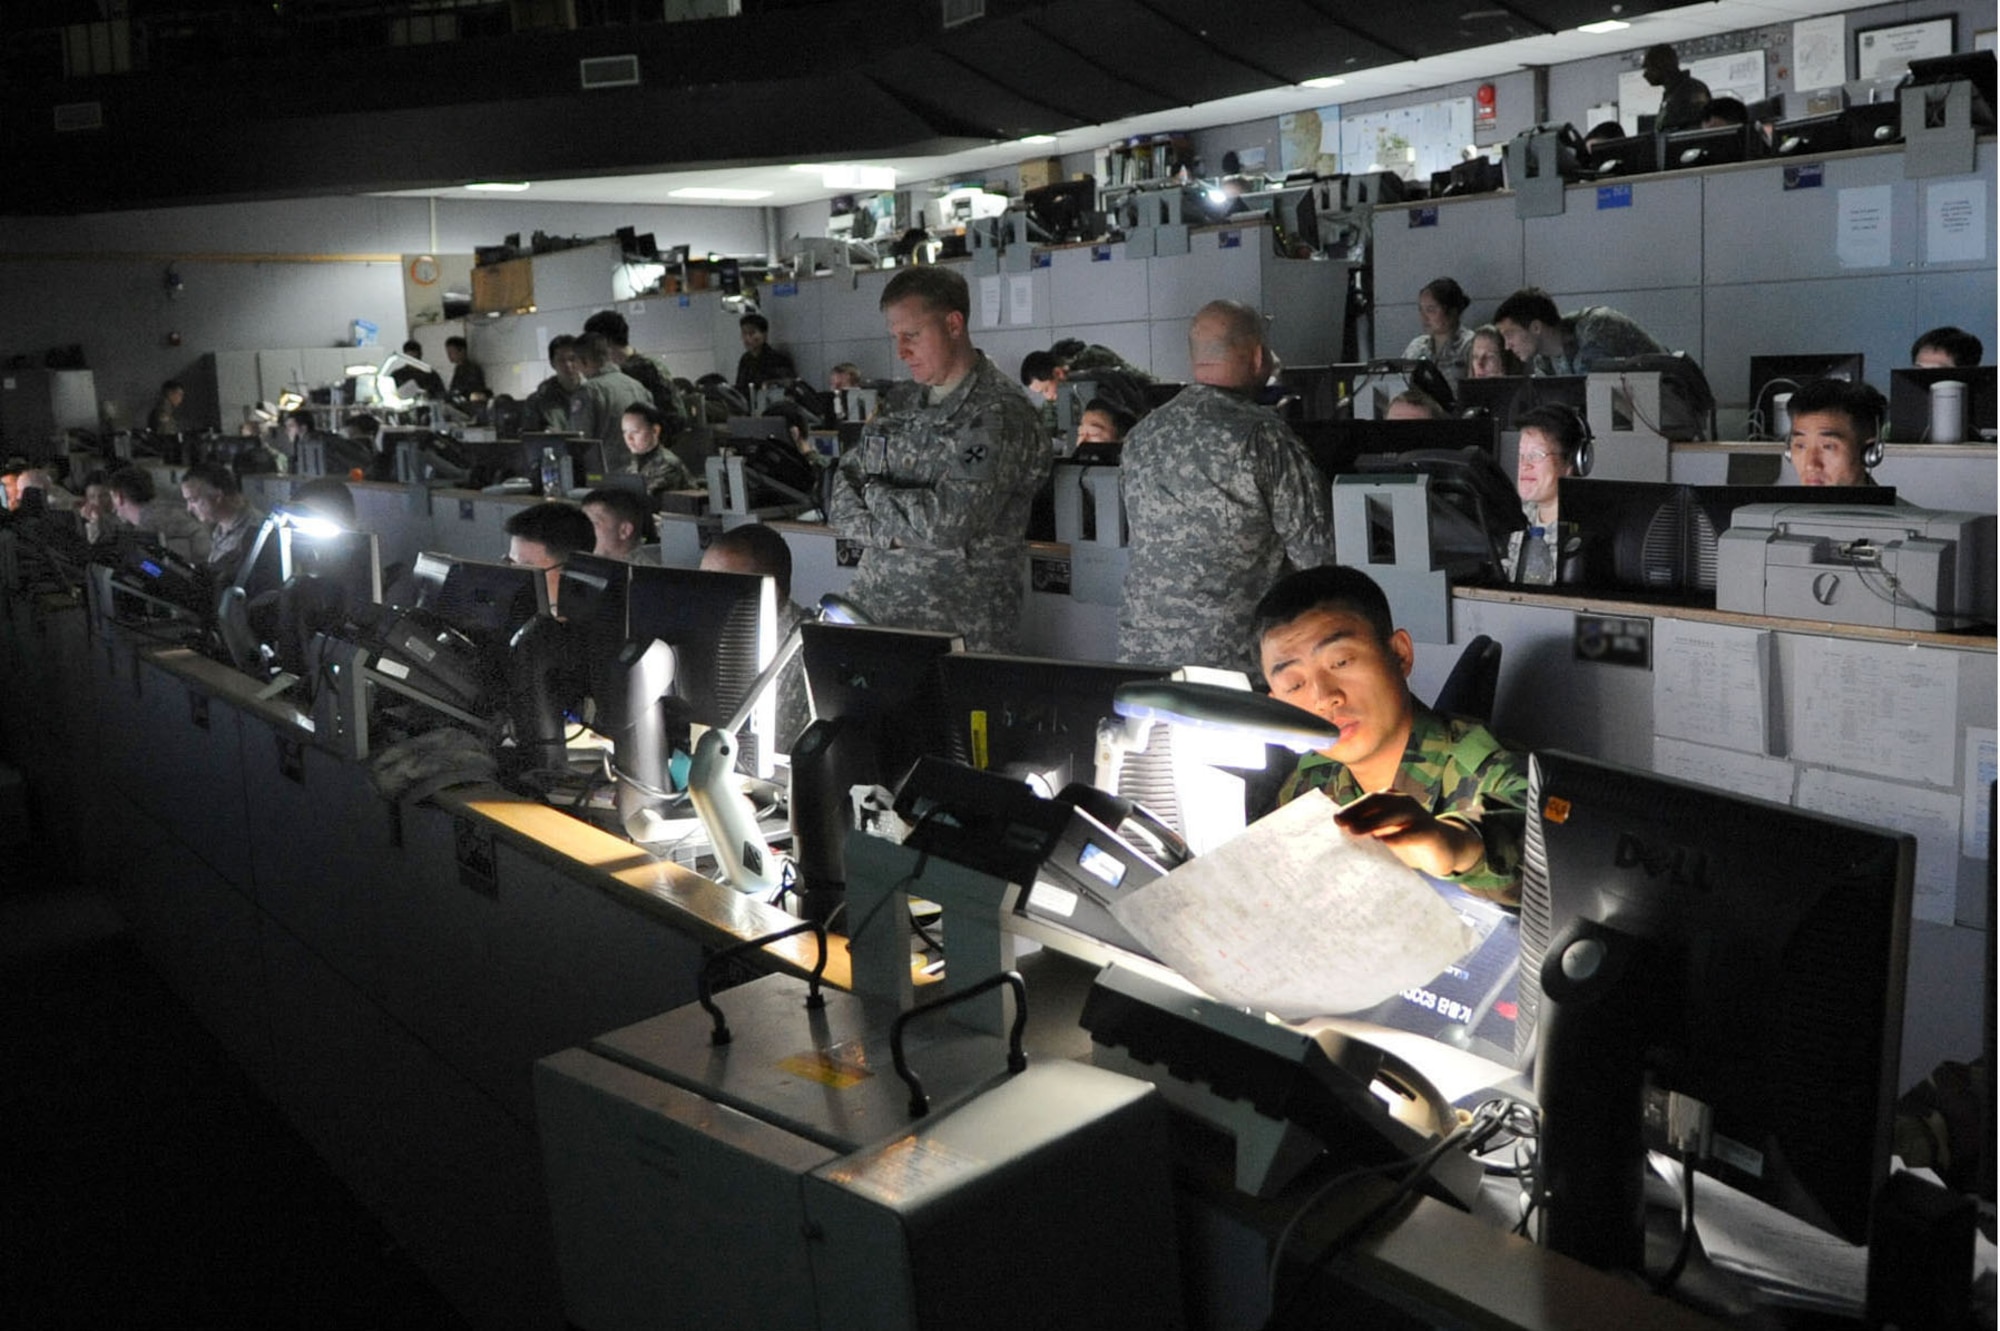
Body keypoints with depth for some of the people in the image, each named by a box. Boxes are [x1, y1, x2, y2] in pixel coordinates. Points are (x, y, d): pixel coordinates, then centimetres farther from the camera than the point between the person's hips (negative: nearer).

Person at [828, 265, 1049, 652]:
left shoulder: (999, 415, -8)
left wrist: (874, 492, -2)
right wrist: (889, 531, -6)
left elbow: (948, 523, -18)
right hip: (871, 604, 6)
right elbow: (839, 499, 14)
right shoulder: (900, 403, 15)